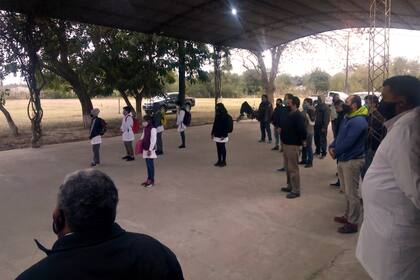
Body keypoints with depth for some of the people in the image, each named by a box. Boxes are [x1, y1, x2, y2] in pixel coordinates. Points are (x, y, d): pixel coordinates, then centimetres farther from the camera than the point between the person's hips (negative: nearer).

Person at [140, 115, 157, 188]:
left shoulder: (153, 129, -17)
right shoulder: (145, 129, 11)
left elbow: (153, 140, -19)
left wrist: (150, 150, -19)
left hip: (150, 150, -8)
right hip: (145, 149, 8)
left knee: (151, 165, -2)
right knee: (148, 165, 15)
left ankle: (152, 181, 7)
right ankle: (149, 179, 25)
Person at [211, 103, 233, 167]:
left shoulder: (226, 116, -13)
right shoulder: (217, 116, 10)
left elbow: (227, 127, -16)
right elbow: (214, 125, 16)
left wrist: (224, 135, -19)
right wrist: (212, 133, 13)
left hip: (222, 136, -7)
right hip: (217, 135, 7)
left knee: (222, 148, 1)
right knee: (218, 148, 12)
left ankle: (223, 162, 11)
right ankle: (219, 161, 21)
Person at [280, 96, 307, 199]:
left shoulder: (298, 116, -19)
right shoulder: (290, 114, 11)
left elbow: (302, 129, -27)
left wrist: (302, 140, -16)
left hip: (293, 145, -10)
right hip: (286, 144, 10)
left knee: (293, 168, -4)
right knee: (288, 167, 19)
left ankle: (296, 190, 5)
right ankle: (290, 186, 32)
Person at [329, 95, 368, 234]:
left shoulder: (358, 121, -19)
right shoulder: (347, 118, 13)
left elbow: (348, 142, -24)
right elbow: (339, 135, 15)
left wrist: (335, 152, -10)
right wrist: (332, 147, -2)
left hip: (352, 161, -10)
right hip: (343, 159, 10)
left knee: (352, 193, -1)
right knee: (347, 191, 19)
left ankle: (353, 223, 9)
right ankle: (348, 216, 33)